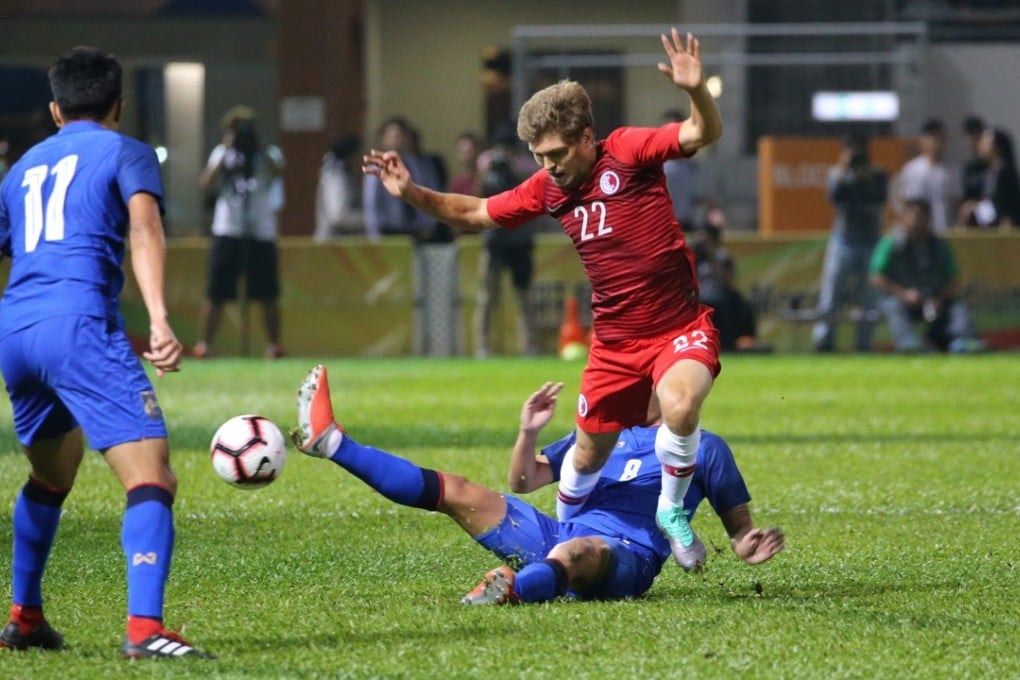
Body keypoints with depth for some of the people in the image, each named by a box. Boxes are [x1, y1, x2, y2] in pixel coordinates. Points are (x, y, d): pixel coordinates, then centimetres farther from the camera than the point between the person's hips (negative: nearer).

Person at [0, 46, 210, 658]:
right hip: (79, 322, -7)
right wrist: (159, 319, -22)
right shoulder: (125, 152, 10)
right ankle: (145, 627, -30)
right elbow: (144, 228, -9)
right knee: (152, 477, -13)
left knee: (51, 476, 31)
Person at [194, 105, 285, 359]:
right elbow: (206, 184, -6)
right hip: (227, 231, 1)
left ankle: (273, 344, 13)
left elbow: (278, 172, -18)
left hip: (261, 232, -1)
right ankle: (205, 344, 6)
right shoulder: (221, 152, 9)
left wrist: (259, 147, -22)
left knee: (267, 293, 2)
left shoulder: (268, 153, 4)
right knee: (216, 292, -1)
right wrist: (225, 154, -11)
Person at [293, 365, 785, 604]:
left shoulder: (704, 449, 8)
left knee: (574, 551, -45)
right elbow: (523, 482, 27)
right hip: (560, 538, 7)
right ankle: (332, 444, 0)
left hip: (627, 558, -7)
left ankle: (510, 591, -76)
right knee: (453, 491, 2)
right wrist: (529, 432, 8)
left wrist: (747, 548, -17)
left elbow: (739, 526, 6)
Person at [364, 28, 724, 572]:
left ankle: (672, 510, -7)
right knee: (588, 455, 12)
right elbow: (474, 214, 16)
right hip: (614, 340, 5)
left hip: (680, 327, -5)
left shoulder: (628, 152, -12)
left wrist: (697, 91, -47)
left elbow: (704, 134, -26)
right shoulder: (547, 187, 3)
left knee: (680, 406, -33)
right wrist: (412, 194, 2)